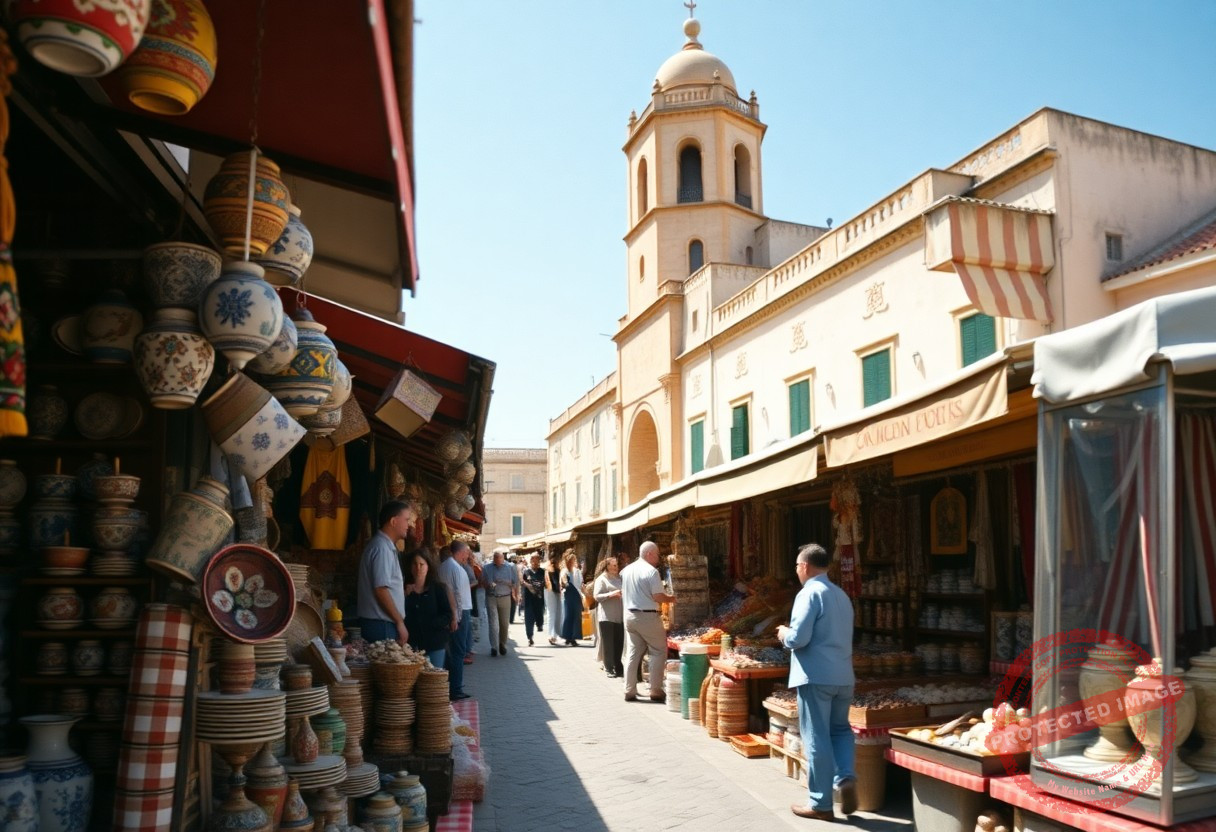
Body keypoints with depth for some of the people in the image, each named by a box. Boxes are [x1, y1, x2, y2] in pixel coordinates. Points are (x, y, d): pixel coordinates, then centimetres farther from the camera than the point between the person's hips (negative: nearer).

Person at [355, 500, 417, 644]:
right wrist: (400, 622, -17)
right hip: (381, 625, -10)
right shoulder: (382, 548, -15)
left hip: (383, 623, 10)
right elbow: (381, 589, -20)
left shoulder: (386, 546, 16)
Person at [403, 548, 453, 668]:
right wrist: (405, 596, -9)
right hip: (411, 644, 0)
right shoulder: (405, 589, 7)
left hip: (434, 644, 0)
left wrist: (429, 625, -10)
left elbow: (447, 615, 2)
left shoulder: (438, 588, 6)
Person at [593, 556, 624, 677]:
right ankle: (610, 669, 7)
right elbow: (596, 596, -11)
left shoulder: (620, 578, 13)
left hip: (620, 616, 5)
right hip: (607, 616, -5)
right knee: (608, 644, 0)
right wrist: (611, 594, -23)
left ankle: (618, 668, 18)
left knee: (619, 644, 7)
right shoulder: (601, 579, -2)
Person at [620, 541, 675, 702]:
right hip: (647, 616, -7)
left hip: (629, 615, 7)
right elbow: (658, 597, -15)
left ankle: (629, 691, 12)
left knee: (633, 652, 12)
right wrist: (670, 598, 2)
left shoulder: (626, 570, 9)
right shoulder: (651, 571, -14)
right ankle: (656, 691, 3)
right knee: (659, 652, 5)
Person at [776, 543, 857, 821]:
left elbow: (799, 638, -19)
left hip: (816, 677, -7)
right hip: (843, 676, 7)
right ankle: (846, 777, -2)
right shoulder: (842, 595, 14)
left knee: (816, 739, 1)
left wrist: (784, 634, 3)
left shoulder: (810, 593, -12)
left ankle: (820, 804, 8)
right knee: (840, 729, 20)